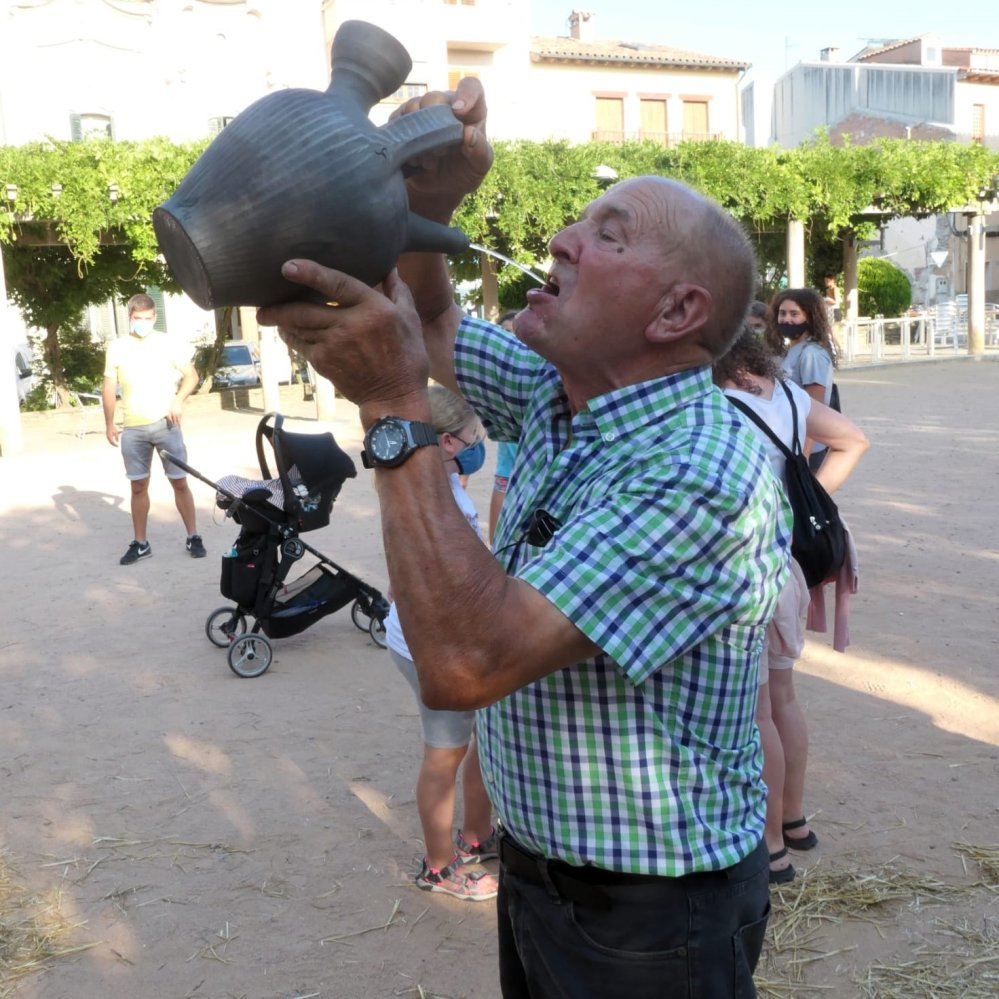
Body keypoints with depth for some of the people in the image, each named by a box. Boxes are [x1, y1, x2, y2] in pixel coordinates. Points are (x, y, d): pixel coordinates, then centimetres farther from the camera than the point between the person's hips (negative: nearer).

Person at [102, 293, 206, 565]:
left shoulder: (168, 344, -1)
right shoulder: (117, 347, 2)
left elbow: (192, 376, 3)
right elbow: (109, 387, 7)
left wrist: (178, 399, -14)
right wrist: (109, 425, 5)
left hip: (165, 424, -1)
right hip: (132, 429, 2)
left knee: (179, 481, 1)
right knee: (138, 486, 8)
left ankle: (193, 537, 10)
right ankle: (140, 543, 16)